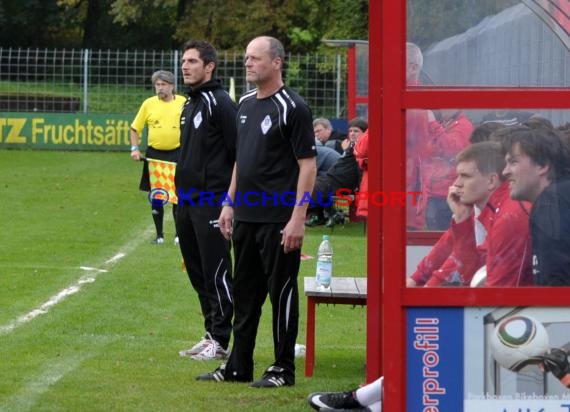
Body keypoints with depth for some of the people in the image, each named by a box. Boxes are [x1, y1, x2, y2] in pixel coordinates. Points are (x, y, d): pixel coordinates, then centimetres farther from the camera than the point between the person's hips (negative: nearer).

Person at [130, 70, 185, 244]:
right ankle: (159, 235, 15)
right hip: (154, 154, 1)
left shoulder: (183, 103, 0)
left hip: (177, 154, -1)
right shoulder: (149, 104, 1)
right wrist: (135, 148, -4)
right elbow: (135, 128, 7)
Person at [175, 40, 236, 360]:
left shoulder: (220, 103, -12)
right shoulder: (190, 105, 18)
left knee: (216, 273, -5)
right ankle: (211, 334, 20)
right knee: (198, 273, 12)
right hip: (187, 202, 10)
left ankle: (221, 342, -1)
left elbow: (239, 153, -16)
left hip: (211, 202, -10)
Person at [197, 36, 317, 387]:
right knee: (245, 293, 13)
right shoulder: (246, 104, 14)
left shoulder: (292, 107, -11)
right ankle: (239, 367, 20)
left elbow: (308, 164, -14)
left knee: (281, 292, 0)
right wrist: (230, 203, 17)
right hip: (246, 216, 8)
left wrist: (298, 218, -19)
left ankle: (284, 369, 7)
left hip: (279, 219, -8)